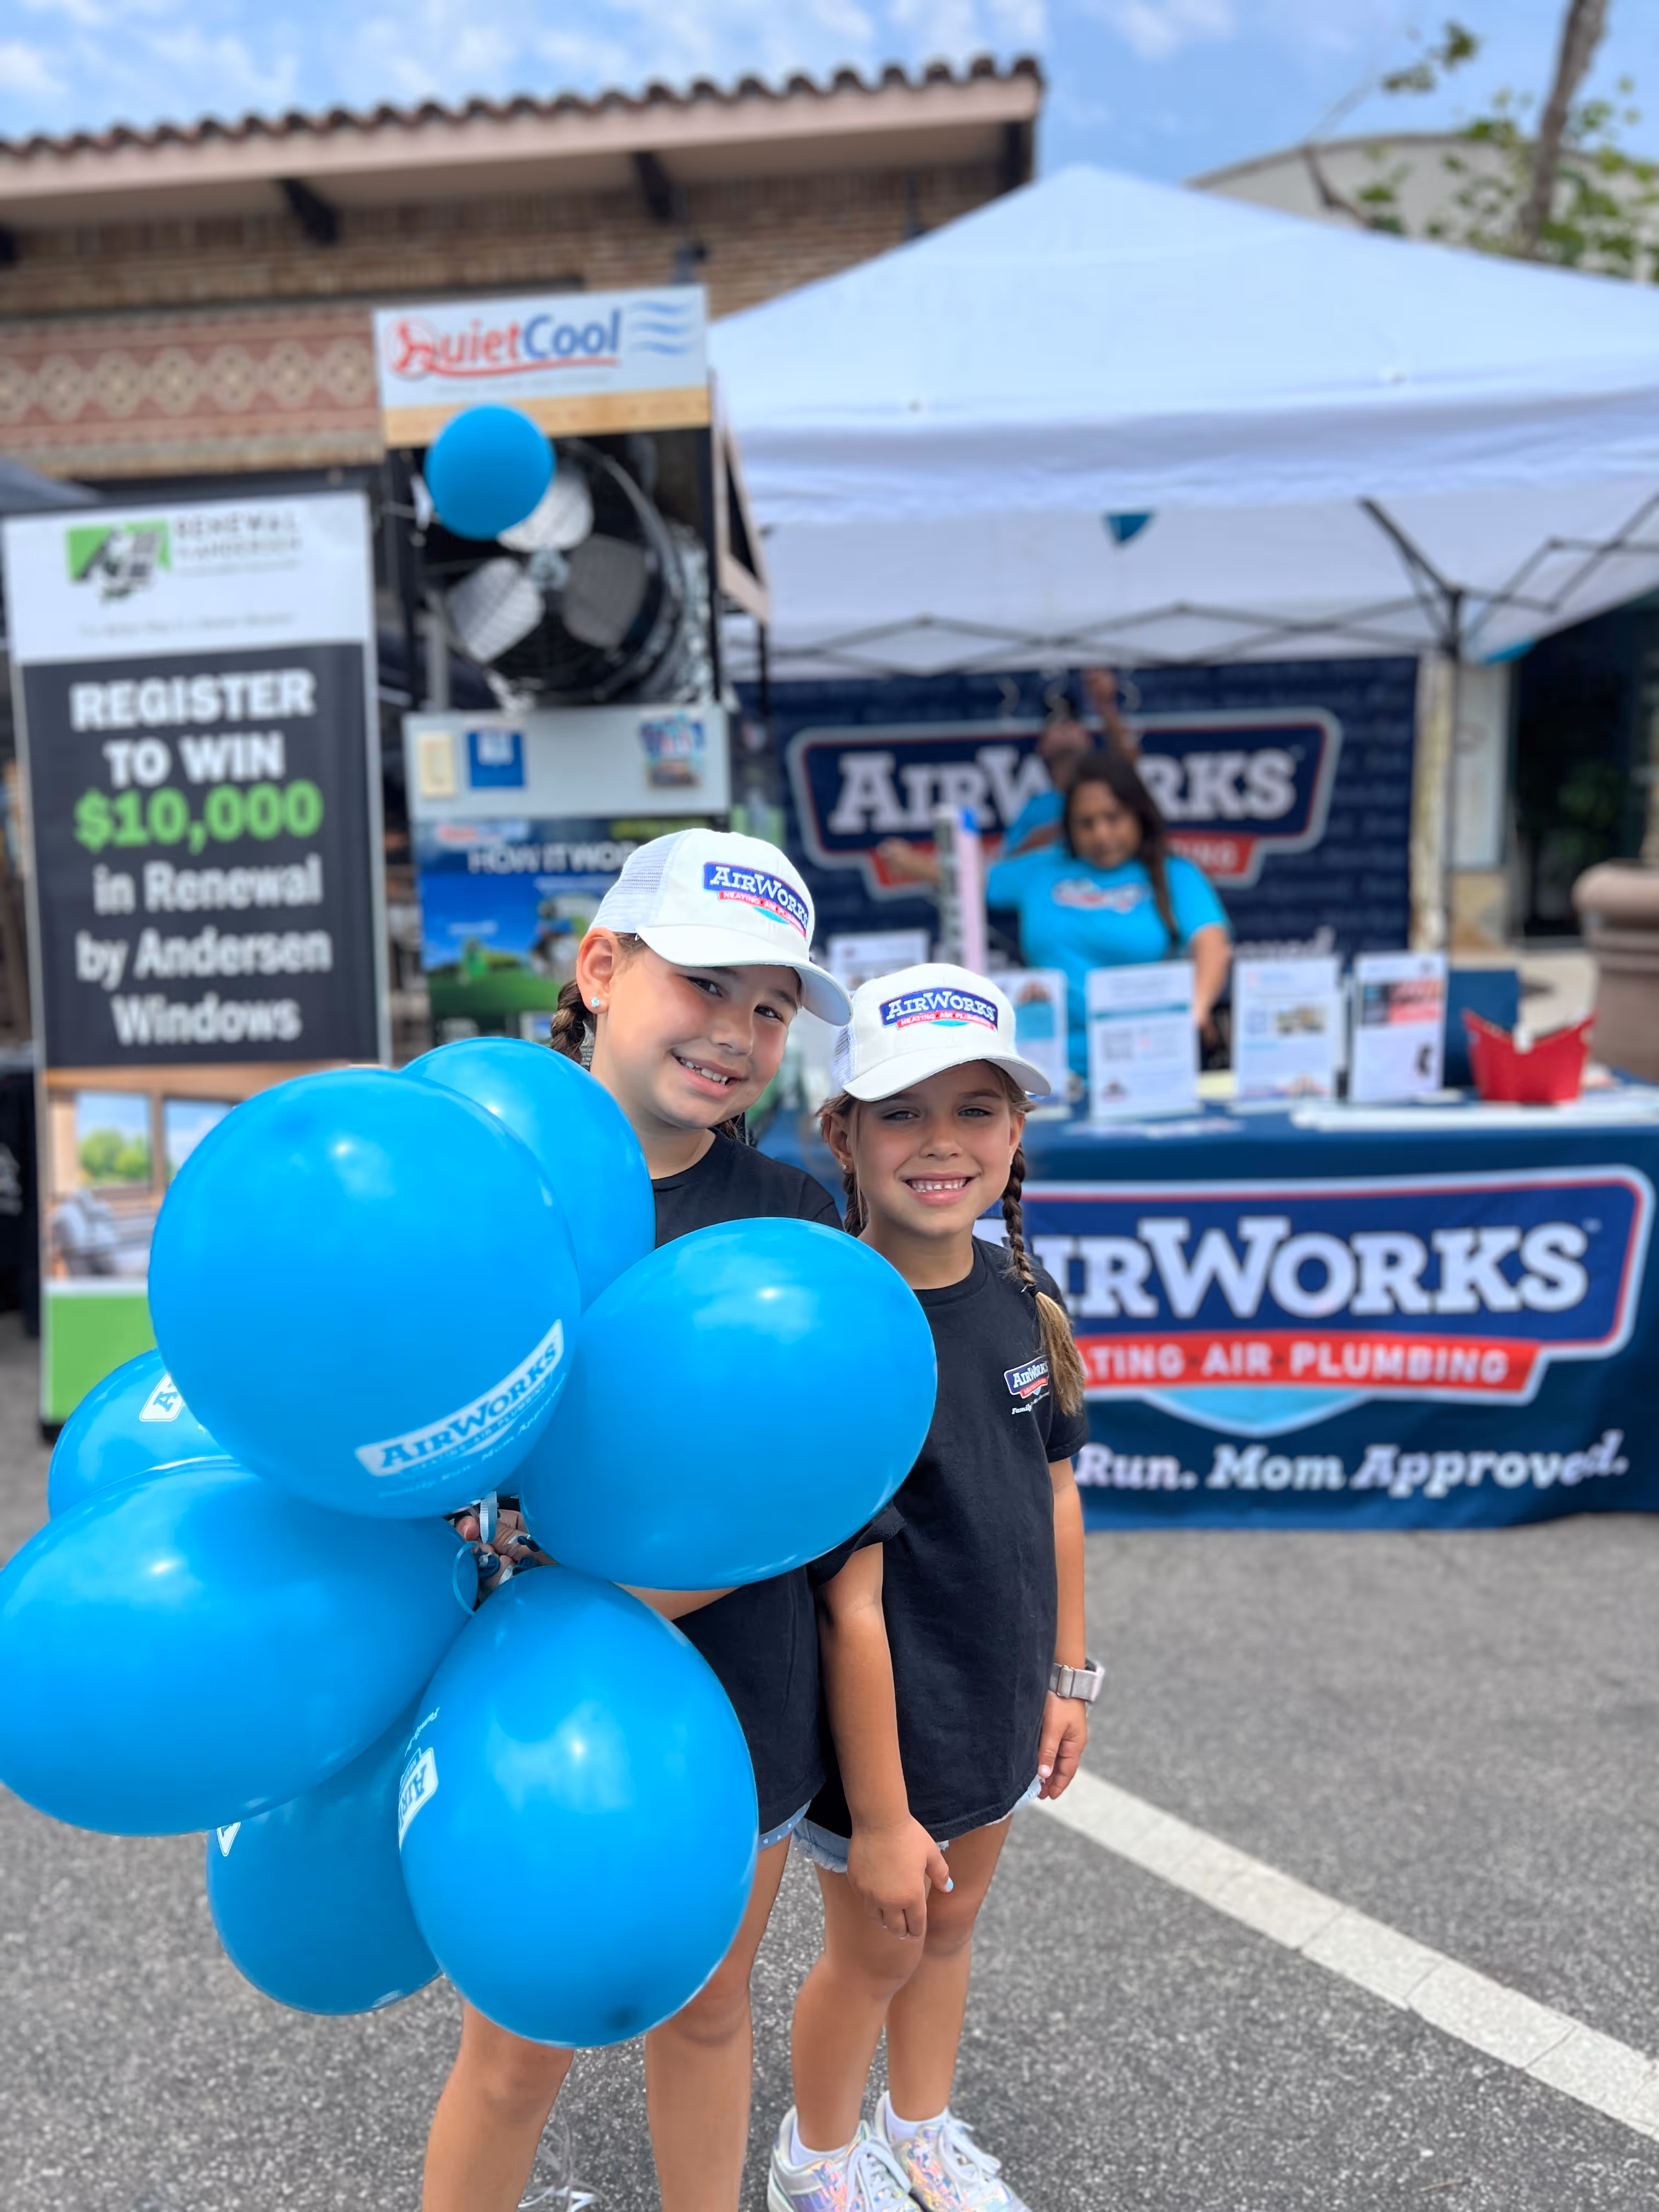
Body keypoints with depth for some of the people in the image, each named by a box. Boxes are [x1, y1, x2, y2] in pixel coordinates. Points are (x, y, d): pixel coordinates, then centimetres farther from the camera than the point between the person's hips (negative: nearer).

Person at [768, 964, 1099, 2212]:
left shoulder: (1024, 1302, -7)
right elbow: (852, 1597, -25)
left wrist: (1068, 1675, 10)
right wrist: (879, 1814, -19)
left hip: (998, 1710, 6)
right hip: (886, 1727, -6)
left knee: (951, 1927, 27)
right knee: (875, 1954, 18)